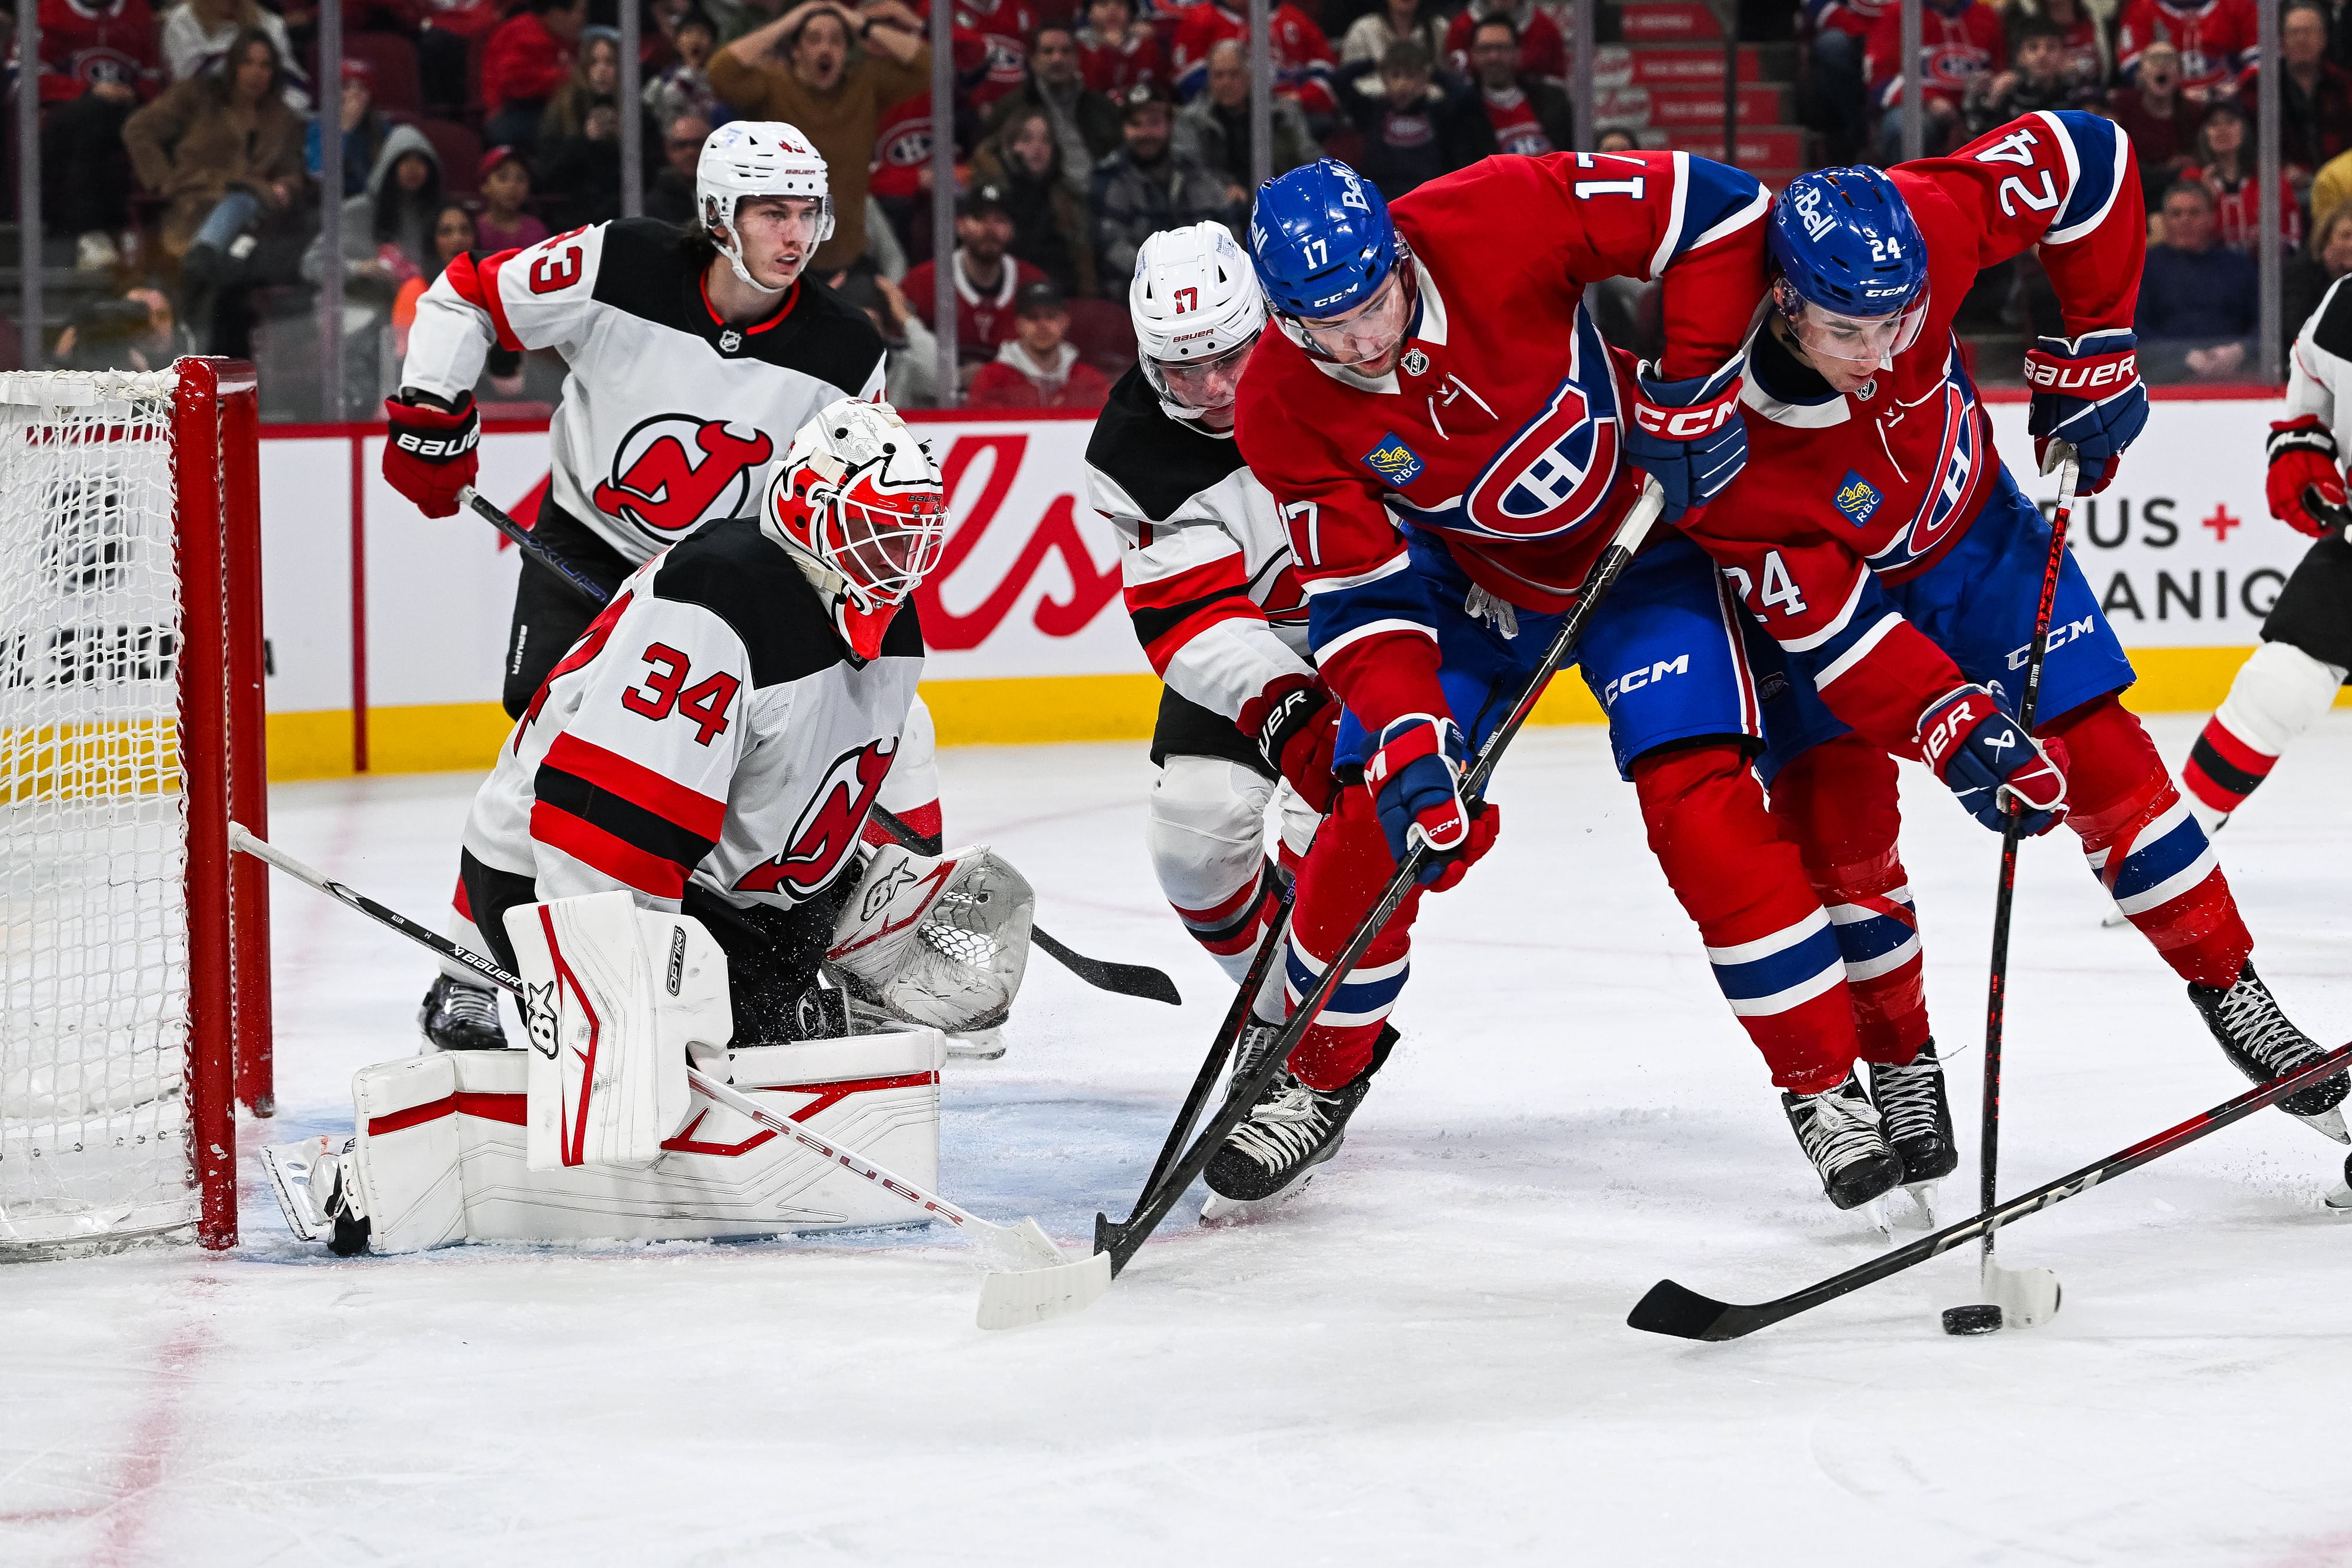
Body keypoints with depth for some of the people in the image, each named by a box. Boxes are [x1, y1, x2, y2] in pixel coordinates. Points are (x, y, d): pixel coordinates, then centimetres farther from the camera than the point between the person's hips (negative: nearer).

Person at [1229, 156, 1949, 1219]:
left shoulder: (1497, 222, -31)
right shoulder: (1283, 413, -22)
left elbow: (1719, 210, -25)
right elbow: (1363, 596, -18)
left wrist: (1693, 388, -26)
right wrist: (1404, 739, -33)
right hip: (1467, 584, 2)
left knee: (1702, 807, -16)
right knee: (1375, 824, -6)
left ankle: (1825, 1084, -4)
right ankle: (1316, 1078, 19)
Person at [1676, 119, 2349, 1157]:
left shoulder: (1921, 227, -34)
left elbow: (2084, 157, -19)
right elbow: (1829, 619, -32)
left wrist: (2093, 357, -15)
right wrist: (1950, 730, -41)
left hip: (1973, 534, 3)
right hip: (1819, 579, -3)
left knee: (2101, 761, -1)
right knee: (1837, 818, -15)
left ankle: (2232, 995, 13)